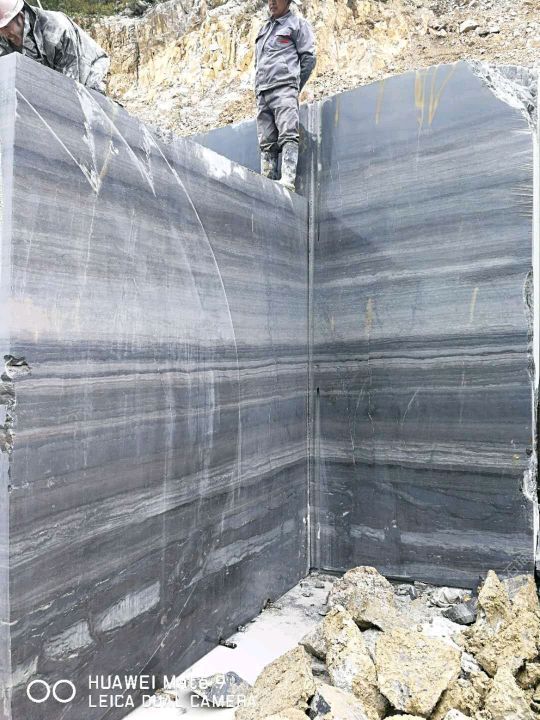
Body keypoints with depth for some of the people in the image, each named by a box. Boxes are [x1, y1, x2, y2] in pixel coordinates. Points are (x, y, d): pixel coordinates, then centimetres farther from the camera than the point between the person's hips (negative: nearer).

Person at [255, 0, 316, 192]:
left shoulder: (297, 24, 12)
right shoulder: (264, 29, 31)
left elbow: (308, 57, 3)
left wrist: (294, 85, -1)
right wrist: (258, 89, 15)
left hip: (284, 90, -6)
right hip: (262, 94, 6)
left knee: (288, 136, -21)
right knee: (266, 143, -2)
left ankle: (288, 180, -32)